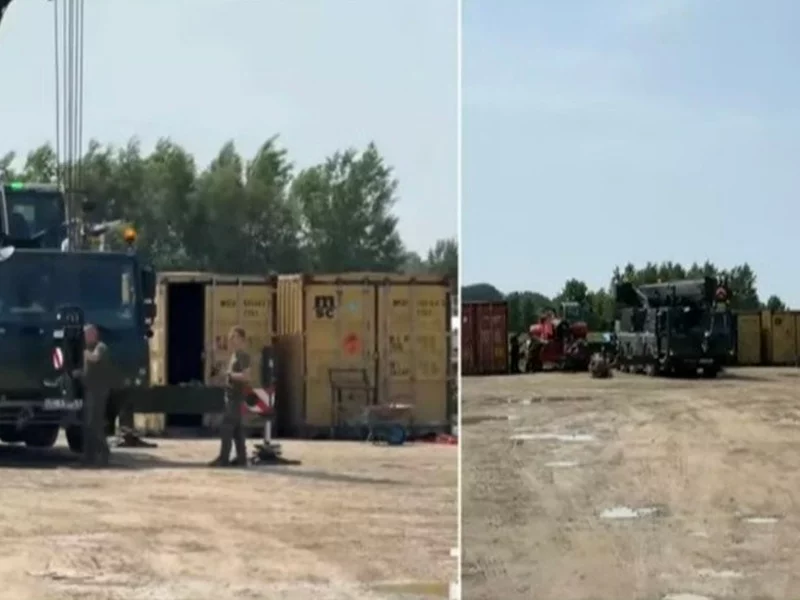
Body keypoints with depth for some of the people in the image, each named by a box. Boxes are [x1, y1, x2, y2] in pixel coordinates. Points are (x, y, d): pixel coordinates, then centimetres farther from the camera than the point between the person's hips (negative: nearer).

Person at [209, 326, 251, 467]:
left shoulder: (242, 355, -14)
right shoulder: (234, 355, 16)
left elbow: (246, 376, -23)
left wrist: (230, 374, -16)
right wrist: (228, 374, 7)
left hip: (236, 395, -10)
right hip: (231, 395, 10)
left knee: (227, 426, -11)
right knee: (236, 427, 9)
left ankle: (223, 458, -10)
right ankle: (241, 457, 11)